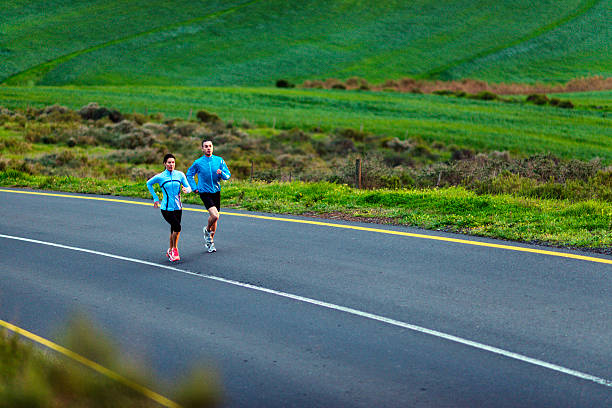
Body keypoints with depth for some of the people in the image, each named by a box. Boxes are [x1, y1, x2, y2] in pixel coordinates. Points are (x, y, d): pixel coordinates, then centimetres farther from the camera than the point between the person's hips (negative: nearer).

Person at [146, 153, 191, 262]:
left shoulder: (180, 175, 1)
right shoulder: (160, 177, -5)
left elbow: (188, 187, 4)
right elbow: (149, 183, 12)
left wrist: (186, 190, -21)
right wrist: (155, 198, 8)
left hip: (178, 207, 4)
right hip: (166, 208, -3)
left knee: (174, 230, 8)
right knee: (177, 227, -18)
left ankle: (170, 251, 26)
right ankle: (174, 249, -1)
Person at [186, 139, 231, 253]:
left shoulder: (219, 160, 1)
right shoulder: (198, 163, -4)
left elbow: (228, 175, 1)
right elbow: (189, 174, 12)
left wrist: (222, 173, -21)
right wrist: (194, 188, 5)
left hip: (216, 192, 4)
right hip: (205, 193, -4)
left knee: (214, 217, 11)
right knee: (215, 216, -21)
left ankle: (210, 241, 28)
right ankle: (207, 230, 10)